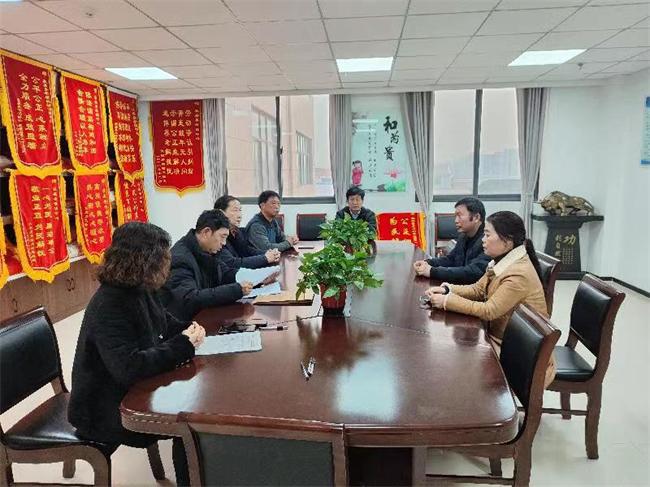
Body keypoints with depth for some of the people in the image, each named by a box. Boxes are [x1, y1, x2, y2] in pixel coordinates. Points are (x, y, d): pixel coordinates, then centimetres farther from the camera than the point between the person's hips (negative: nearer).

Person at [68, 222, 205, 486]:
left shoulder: (138, 290, -2)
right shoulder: (109, 306, -28)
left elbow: (164, 323, 14)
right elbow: (129, 367, -36)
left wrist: (188, 331, -8)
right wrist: (182, 345, -27)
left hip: (133, 388, 8)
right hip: (106, 410, -8)